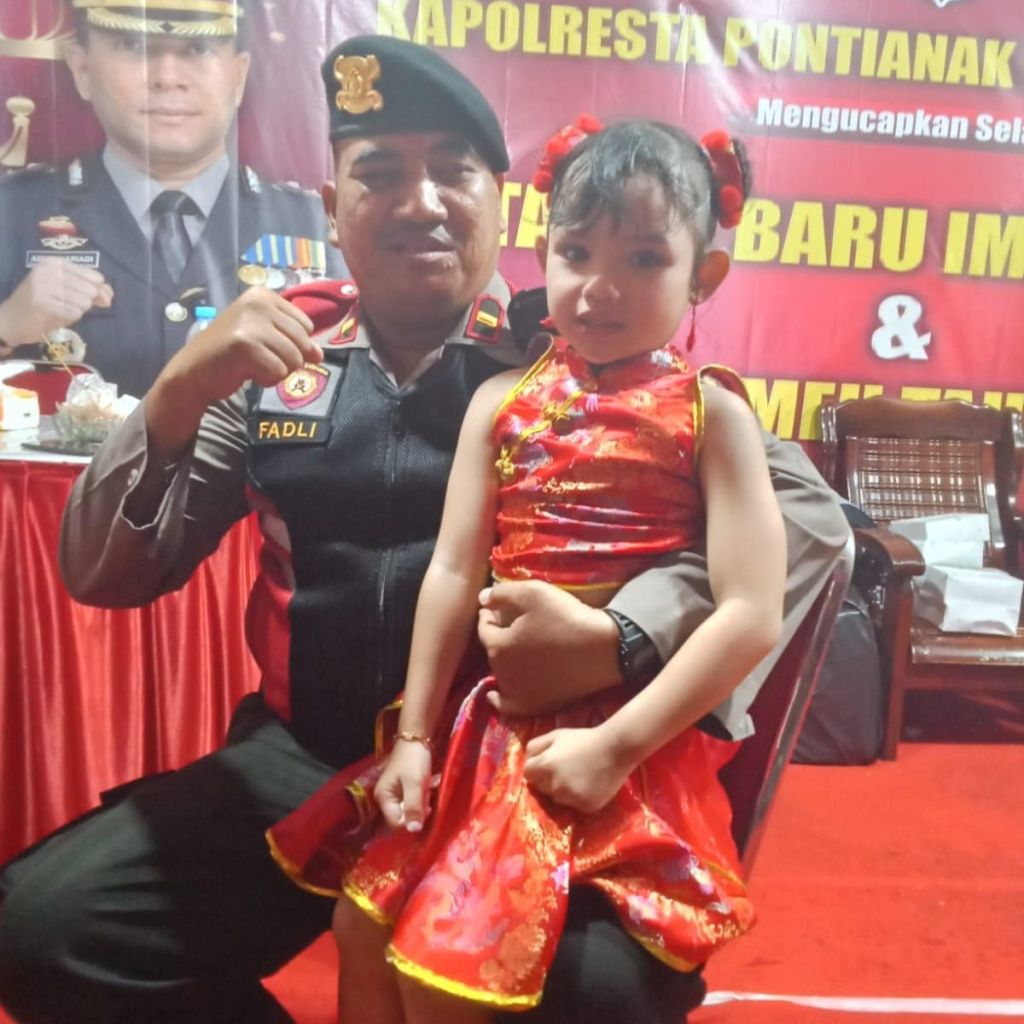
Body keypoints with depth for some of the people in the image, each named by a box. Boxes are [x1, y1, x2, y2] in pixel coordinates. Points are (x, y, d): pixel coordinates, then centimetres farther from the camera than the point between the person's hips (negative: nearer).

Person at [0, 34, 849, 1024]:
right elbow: (103, 575, 3)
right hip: (308, 760, 3)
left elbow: (806, 510, -10)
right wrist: (176, 397, -16)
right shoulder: (277, 354, 3)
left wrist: (619, 641, -27)